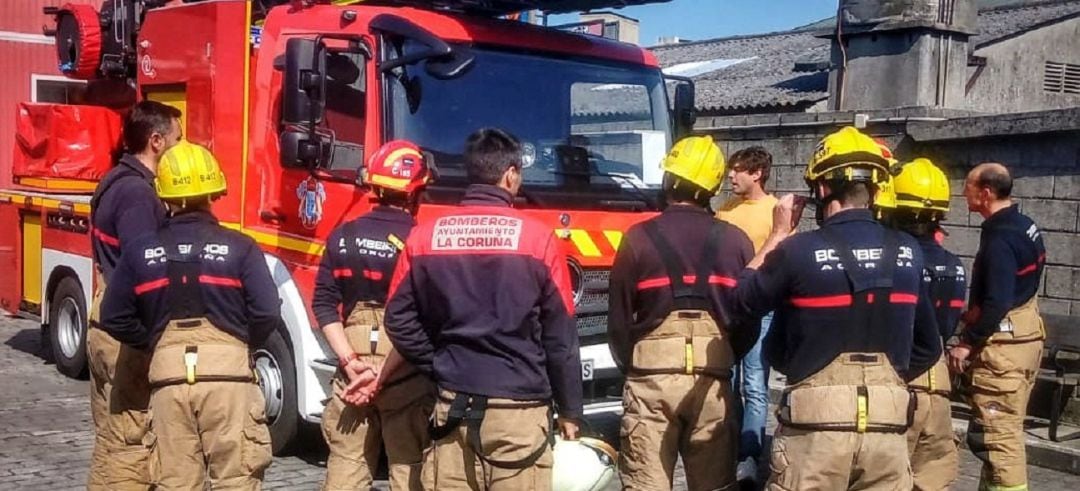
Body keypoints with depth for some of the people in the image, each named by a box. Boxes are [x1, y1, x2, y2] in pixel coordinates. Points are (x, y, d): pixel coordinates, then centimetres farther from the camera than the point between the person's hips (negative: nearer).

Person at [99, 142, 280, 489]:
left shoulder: (139, 251, 5)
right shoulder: (239, 248, -3)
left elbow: (114, 319, 8)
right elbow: (268, 314, -8)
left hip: (168, 379, 3)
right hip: (227, 376, -2)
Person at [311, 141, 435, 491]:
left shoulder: (343, 237, 4)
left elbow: (325, 305, 0)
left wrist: (350, 361, -4)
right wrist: (385, 372, -12)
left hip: (351, 375, 4)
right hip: (407, 379, -4)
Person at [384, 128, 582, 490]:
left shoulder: (424, 236, 3)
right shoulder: (537, 237, -4)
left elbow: (399, 321, 5)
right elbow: (561, 337, 0)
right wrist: (569, 411, 8)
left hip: (453, 406, 3)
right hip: (519, 409, -3)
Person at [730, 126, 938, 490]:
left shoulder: (800, 250, -12)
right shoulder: (908, 252, 2)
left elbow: (741, 301, 4)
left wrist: (779, 233, 11)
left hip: (817, 421, -3)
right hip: (888, 423, 4)